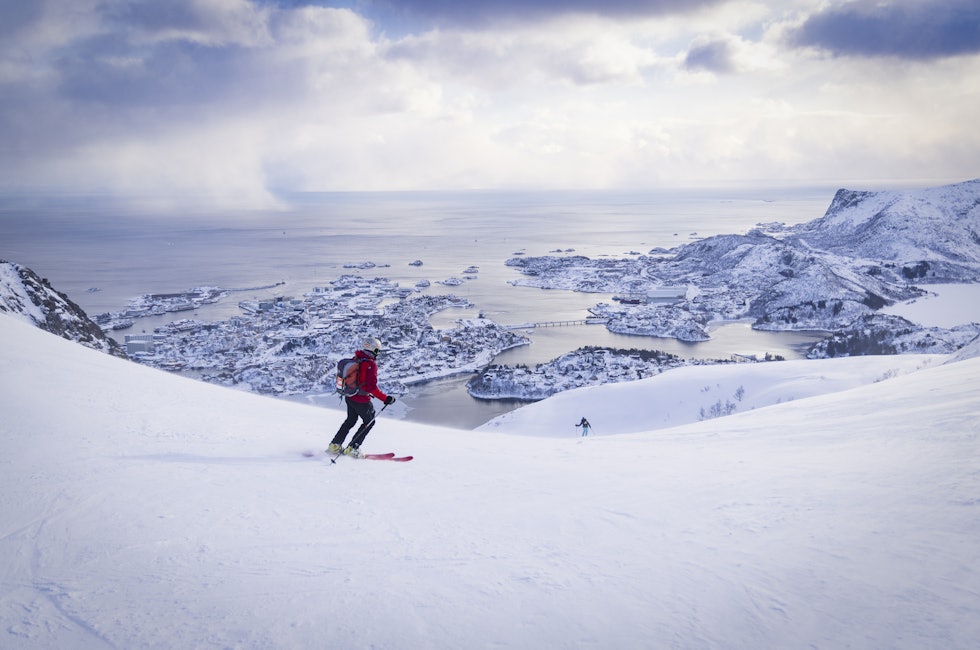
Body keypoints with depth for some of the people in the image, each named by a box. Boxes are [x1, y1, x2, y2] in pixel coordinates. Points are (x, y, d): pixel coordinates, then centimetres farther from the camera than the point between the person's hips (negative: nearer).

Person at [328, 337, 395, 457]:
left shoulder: (355, 359, 1)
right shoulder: (371, 364, -23)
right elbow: (372, 387, -27)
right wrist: (385, 398, -20)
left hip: (349, 397, 7)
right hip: (361, 401, -7)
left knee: (350, 421, 27)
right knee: (369, 422, 15)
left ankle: (335, 445, 25)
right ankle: (352, 448, 10)